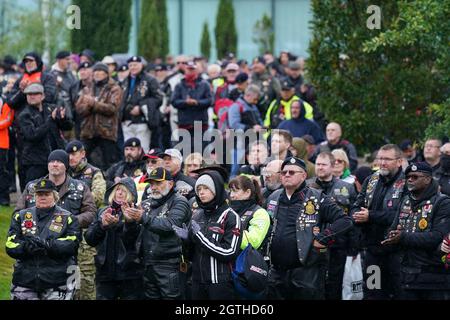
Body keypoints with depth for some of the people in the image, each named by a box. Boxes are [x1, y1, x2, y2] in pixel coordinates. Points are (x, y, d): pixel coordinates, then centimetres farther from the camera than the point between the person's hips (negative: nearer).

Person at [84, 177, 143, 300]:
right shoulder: (103, 212, 13)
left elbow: (134, 240, -13)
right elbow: (89, 239, 5)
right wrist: (102, 225, -13)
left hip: (129, 275, -3)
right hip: (105, 273, 3)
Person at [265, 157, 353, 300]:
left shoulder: (316, 199, -3)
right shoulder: (273, 199, 13)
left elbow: (345, 221, -8)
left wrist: (322, 239, -14)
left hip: (307, 271, -5)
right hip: (277, 271, 5)